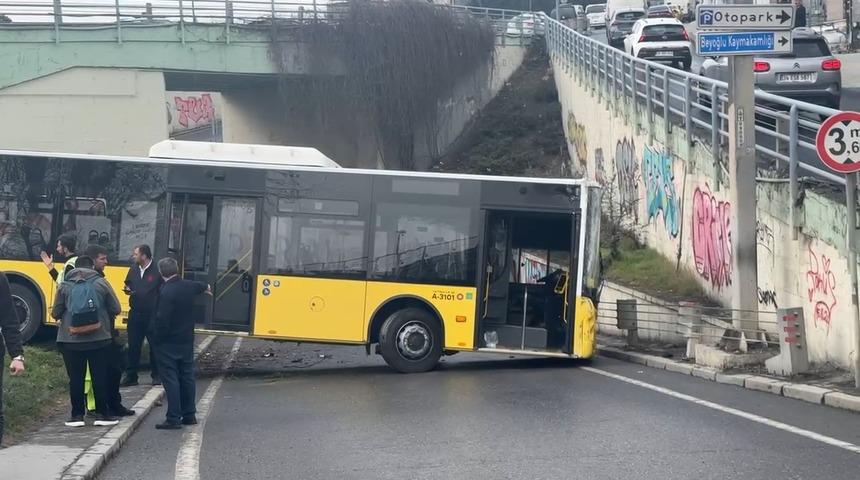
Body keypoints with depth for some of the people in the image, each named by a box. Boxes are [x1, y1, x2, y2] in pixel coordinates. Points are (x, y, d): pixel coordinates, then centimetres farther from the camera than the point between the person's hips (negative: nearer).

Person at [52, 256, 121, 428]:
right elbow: (116, 309, 0)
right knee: (100, 377, 8)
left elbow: (55, 313, 0)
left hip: (71, 341, 0)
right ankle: (102, 414, 11)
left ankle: (77, 415, 11)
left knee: (76, 378, 8)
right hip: (99, 339, 0)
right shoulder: (101, 283, -1)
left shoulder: (65, 286, 0)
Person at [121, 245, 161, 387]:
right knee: (133, 346, 7)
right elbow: (128, 284, 21)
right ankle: (131, 376, 14)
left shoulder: (157, 271, -11)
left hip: (152, 315, -5)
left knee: (155, 346, 5)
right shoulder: (133, 269, 8)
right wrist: (128, 290, -1)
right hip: (135, 314, 5)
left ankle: (156, 375, 17)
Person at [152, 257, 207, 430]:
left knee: (170, 379, -4)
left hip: (168, 343, -8)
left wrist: (157, 339, -9)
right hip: (186, 341, 8)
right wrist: (205, 287, 53)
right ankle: (189, 415, 22)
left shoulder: (166, 291, -22)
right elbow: (199, 286, 29)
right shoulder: (188, 286, 3)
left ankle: (174, 419, -5)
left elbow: (162, 320, -24)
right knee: (187, 376, 14)